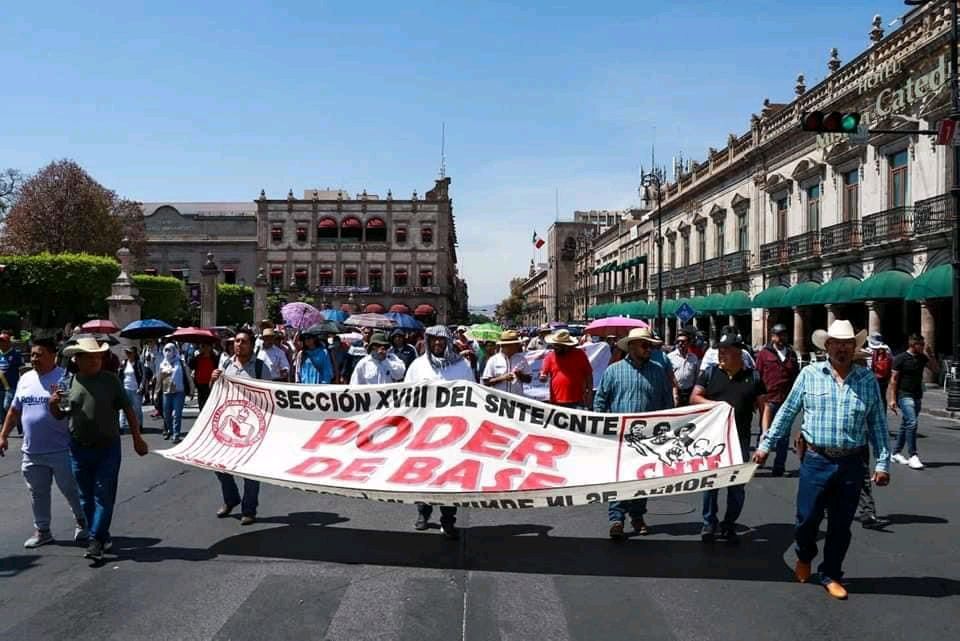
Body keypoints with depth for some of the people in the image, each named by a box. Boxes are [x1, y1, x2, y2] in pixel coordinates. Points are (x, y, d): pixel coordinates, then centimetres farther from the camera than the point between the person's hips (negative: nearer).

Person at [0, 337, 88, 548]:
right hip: (31, 451, 6)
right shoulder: (25, 379, 10)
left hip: (60, 450, -6)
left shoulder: (65, 378, -9)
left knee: (71, 489, 7)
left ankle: (82, 523, 26)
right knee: (37, 493, 14)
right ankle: (42, 531, 27)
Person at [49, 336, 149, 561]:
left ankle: (96, 541, 2)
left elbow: (128, 409, 1)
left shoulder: (110, 380, -3)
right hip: (79, 448, 3)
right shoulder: (69, 383, 2)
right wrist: (52, 404, -12)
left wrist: (137, 438, 0)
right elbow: (60, 416, 10)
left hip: (108, 448, -3)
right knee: (86, 497, 12)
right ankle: (103, 537, 26)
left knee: (104, 496, -3)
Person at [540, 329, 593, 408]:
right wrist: (543, 378, -19)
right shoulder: (550, 356, 4)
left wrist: (589, 393, 0)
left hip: (577, 402, -2)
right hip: (556, 403, 2)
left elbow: (588, 374, 5)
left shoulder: (579, 354, 1)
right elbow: (543, 375, 5)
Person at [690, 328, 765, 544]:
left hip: (740, 439, 1)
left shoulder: (753, 376, 3)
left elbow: (763, 406, 4)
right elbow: (694, 398, 0)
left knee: (737, 485, 8)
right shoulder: (710, 372, 2)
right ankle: (709, 523, 17)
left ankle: (729, 525, 23)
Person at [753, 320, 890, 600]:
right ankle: (804, 557, 34)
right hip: (816, 460, -1)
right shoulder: (810, 374, -1)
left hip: (852, 463, 1)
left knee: (841, 524, 10)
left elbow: (878, 423, 5)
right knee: (808, 517, 3)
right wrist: (766, 445, 4)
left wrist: (882, 462, 0)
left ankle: (830, 575, 28)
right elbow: (786, 412, 4)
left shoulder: (867, 379, 3)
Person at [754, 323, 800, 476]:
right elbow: (758, 376, -3)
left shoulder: (791, 353, 11)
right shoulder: (764, 353, -2)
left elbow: (796, 376, 14)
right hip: (769, 400, -4)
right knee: (765, 433, 5)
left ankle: (779, 466, 18)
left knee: (784, 435, 9)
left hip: (787, 401, 4)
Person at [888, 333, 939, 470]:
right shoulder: (901, 358, -8)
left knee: (906, 425, 12)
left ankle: (896, 452, 22)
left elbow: (936, 370, 12)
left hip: (917, 396, 7)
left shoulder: (922, 358, 10)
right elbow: (894, 379, -9)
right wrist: (892, 398, -14)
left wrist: (930, 355, -1)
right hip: (905, 395, -7)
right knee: (912, 423, -18)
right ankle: (912, 456, -15)